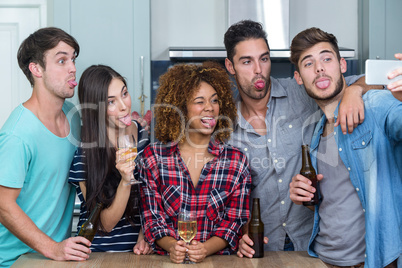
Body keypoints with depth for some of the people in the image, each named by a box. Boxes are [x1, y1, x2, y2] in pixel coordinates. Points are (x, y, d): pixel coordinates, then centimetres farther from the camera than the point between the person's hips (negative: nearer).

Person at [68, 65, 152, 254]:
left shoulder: (142, 133, -1)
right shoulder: (82, 152, -12)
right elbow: (106, 224, -10)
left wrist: (144, 236, 1)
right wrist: (126, 181, -22)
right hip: (98, 250, -5)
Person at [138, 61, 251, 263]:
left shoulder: (237, 161, 3)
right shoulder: (153, 157, 2)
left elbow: (235, 221, 3)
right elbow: (152, 217, 2)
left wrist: (205, 249, -12)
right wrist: (172, 246, -14)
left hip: (217, 259, 0)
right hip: (166, 259, 0)